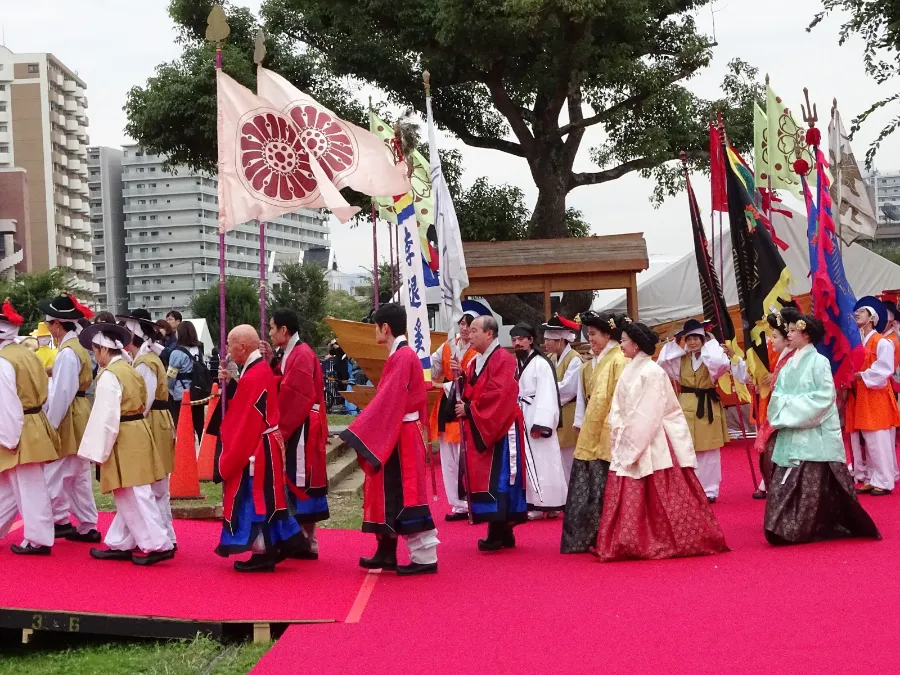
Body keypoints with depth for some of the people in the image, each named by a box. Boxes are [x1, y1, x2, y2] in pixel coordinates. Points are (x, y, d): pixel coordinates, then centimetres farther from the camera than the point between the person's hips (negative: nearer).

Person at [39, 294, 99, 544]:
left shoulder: (67, 352, -18)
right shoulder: (77, 347, 12)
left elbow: (62, 393, -20)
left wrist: (50, 424, -17)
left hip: (68, 419, -10)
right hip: (79, 416, 10)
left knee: (54, 472, -3)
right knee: (78, 475, 12)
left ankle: (61, 521, 4)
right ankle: (87, 527, 15)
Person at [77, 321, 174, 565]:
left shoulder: (109, 375, -16)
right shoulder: (130, 370, 13)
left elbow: (106, 416, -19)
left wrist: (98, 451, -15)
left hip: (123, 440, -10)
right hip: (138, 433, 10)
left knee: (134, 496, -5)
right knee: (129, 496, 14)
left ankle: (157, 544, -5)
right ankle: (120, 544, 21)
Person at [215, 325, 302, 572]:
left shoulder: (253, 377, -22)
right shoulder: (261, 369, 8)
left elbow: (245, 422, -21)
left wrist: (229, 458, -16)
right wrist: (231, 384, 6)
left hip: (254, 449, -10)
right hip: (262, 445, 10)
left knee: (254, 499, -2)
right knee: (263, 498, 15)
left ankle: (263, 554, 4)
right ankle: (271, 548, 22)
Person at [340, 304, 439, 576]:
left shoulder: (401, 357, -17)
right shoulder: (405, 354, 13)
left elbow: (389, 400, -22)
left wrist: (360, 432, -22)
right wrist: (365, 429, 16)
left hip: (398, 438, -10)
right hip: (397, 435, 10)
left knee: (403, 496, -6)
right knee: (392, 495, 15)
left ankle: (425, 558, -3)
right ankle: (386, 554, 22)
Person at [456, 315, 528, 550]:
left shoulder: (503, 359, -12)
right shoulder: (475, 363, 16)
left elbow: (499, 395, -21)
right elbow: (470, 393, 17)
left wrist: (469, 409, -16)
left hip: (498, 430, -9)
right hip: (478, 431, 9)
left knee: (497, 480, -9)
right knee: (484, 479, 8)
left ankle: (498, 535, -8)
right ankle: (503, 533, 13)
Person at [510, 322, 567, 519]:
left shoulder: (541, 363, -11)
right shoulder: (516, 364, 14)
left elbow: (546, 396, -17)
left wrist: (540, 425, -22)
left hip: (536, 420, -8)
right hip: (520, 421, 8)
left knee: (542, 462, -5)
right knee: (526, 463, 8)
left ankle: (549, 505, 1)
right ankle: (535, 504, 14)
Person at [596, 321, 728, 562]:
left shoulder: (652, 372, -11)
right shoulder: (629, 372, 14)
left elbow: (648, 415, -16)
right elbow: (618, 409, 13)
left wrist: (633, 445, -17)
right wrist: (619, 437, 1)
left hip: (651, 446, -8)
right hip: (628, 445, 8)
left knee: (658, 499, -2)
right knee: (628, 498, 6)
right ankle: (625, 545, 10)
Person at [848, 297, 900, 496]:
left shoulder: (882, 343, -7)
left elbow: (883, 371, -15)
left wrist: (861, 376, -14)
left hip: (876, 397, -7)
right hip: (858, 397, 7)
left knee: (878, 440, -7)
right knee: (861, 440, 6)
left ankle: (883, 481, -2)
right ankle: (869, 479, 12)